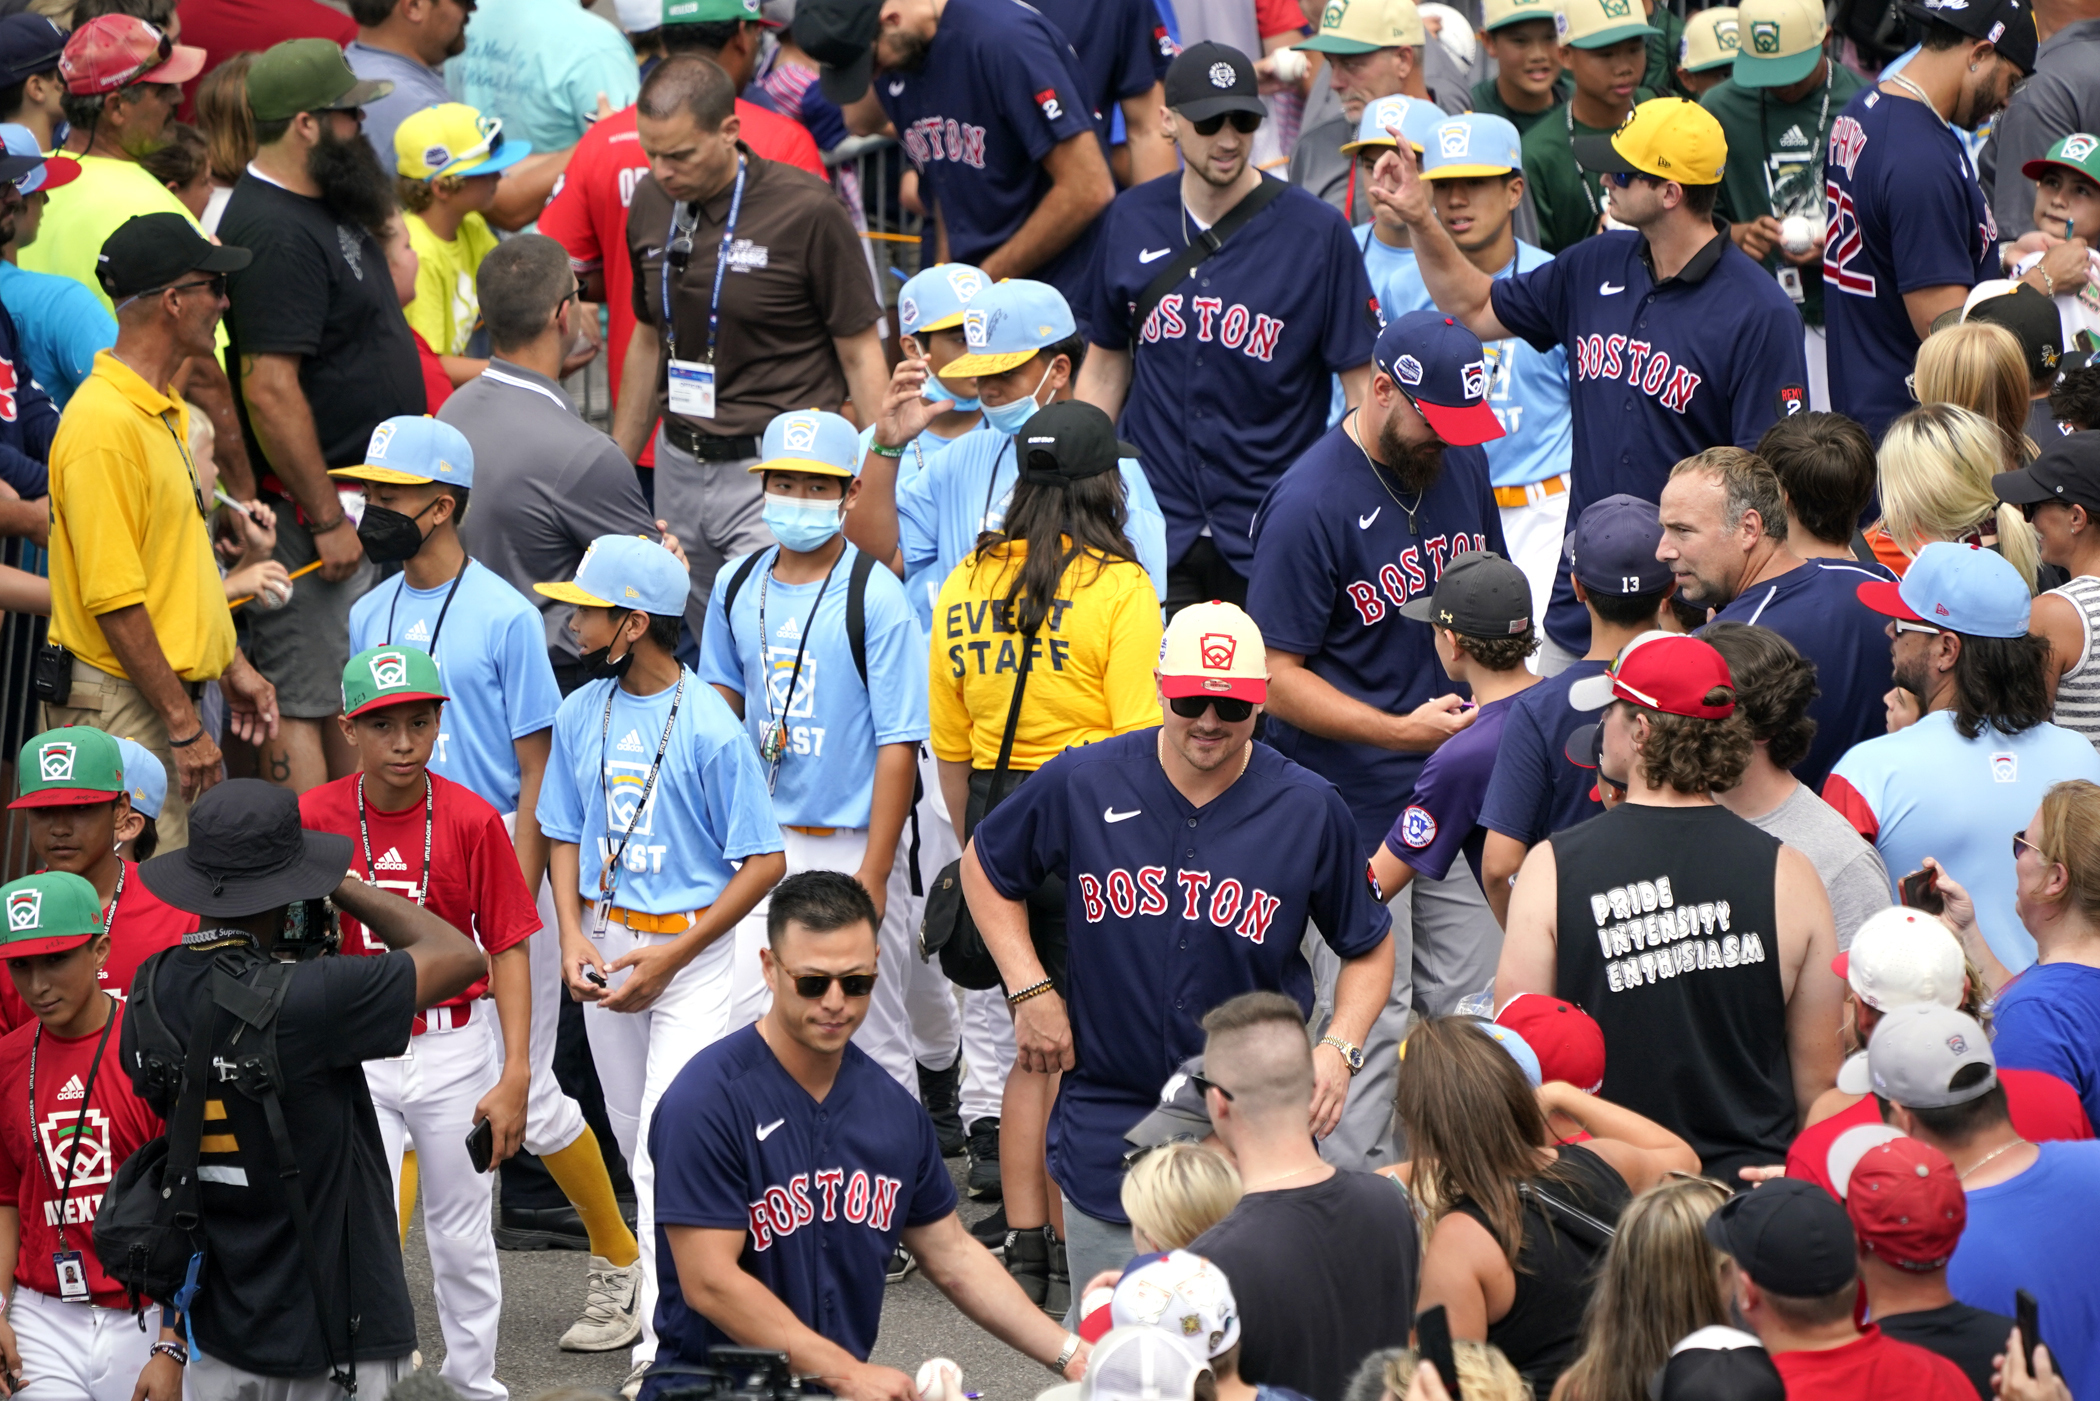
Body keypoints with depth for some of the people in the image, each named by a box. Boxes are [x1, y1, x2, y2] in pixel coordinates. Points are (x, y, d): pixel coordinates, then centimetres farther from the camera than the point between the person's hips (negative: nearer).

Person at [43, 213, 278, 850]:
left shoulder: (163, 410, 14)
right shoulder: (105, 425, -20)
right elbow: (115, 599, -22)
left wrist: (232, 667, 23)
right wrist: (183, 724, -20)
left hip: (169, 694, 10)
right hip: (121, 704, -10)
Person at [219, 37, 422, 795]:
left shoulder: (323, 209, 11)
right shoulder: (273, 233, -21)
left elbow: (379, 298, 33)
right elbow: (270, 391, -26)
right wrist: (326, 519, -23)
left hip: (363, 491, 11)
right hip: (315, 505, -11)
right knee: (305, 703, -8)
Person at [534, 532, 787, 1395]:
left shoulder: (709, 727, -15)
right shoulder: (582, 712, 4)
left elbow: (764, 863, -12)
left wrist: (672, 957, -16)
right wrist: (572, 935, -4)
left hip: (691, 946, -6)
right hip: (606, 943, 6)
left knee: (668, 1137, -13)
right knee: (632, 1131, 13)